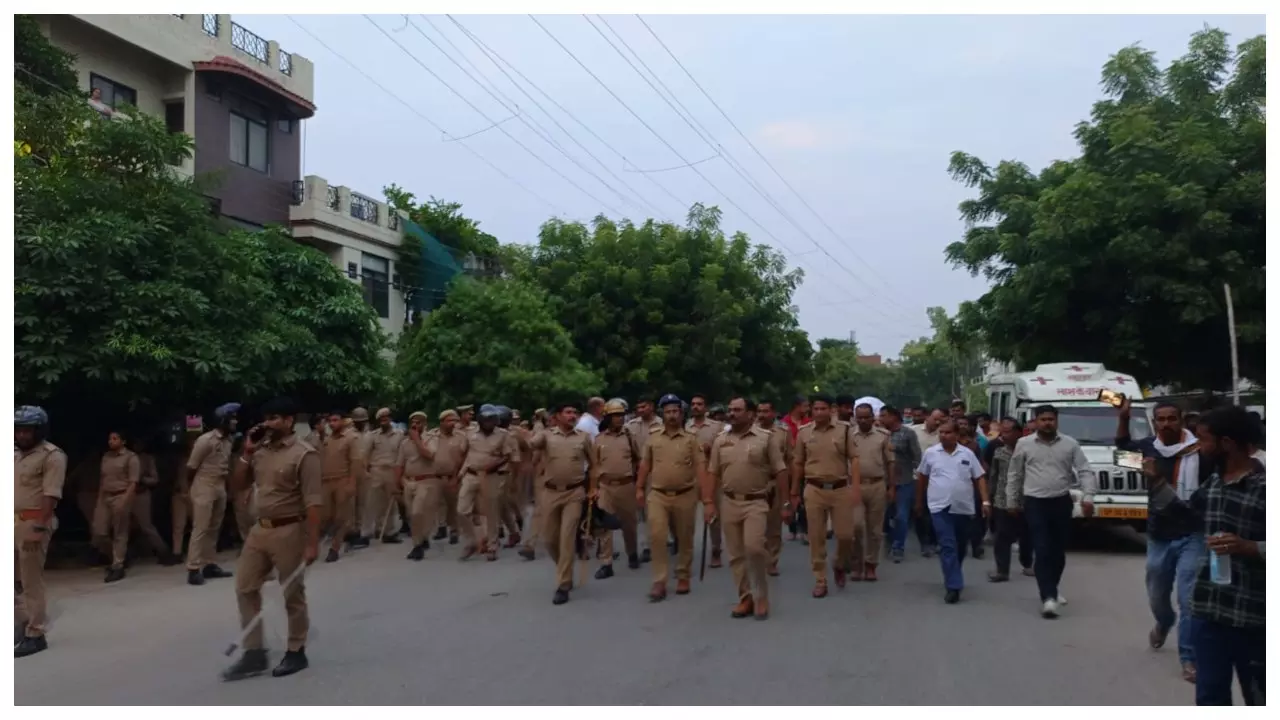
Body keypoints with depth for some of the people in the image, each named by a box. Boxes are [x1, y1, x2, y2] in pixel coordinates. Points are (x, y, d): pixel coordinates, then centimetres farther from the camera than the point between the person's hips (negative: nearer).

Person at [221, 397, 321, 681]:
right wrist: (246, 452, 2)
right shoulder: (261, 451, 8)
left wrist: (312, 543, -22)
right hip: (260, 529, 8)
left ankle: (296, 652, 20)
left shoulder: (304, 454, -14)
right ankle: (254, 653, 19)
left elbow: (313, 502, -18)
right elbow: (236, 484, 15)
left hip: (289, 531, -7)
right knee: (245, 588, 9)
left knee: (292, 595, 5)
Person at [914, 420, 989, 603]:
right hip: (940, 507, -2)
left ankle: (952, 579, 35)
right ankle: (953, 586, -11)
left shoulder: (967, 454, 2)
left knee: (960, 547, 15)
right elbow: (921, 477, 10)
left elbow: (980, 478, 4)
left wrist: (985, 501, -6)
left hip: (964, 508, 2)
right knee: (947, 546, -10)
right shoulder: (930, 453, 0)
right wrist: (919, 502, 15)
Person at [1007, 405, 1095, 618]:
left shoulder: (1070, 444, 2)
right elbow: (1015, 475, 8)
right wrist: (1013, 502, 11)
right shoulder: (1023, 444, 0)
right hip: (1035, 503, -2)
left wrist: (1088, 497, -15)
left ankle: (1051, 589, 31)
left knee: (1058, 551, 12)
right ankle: (1048, 597, -15)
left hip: (1062, 502, 2)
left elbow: (1085, 472, -1)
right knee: (1042, 551, -11)